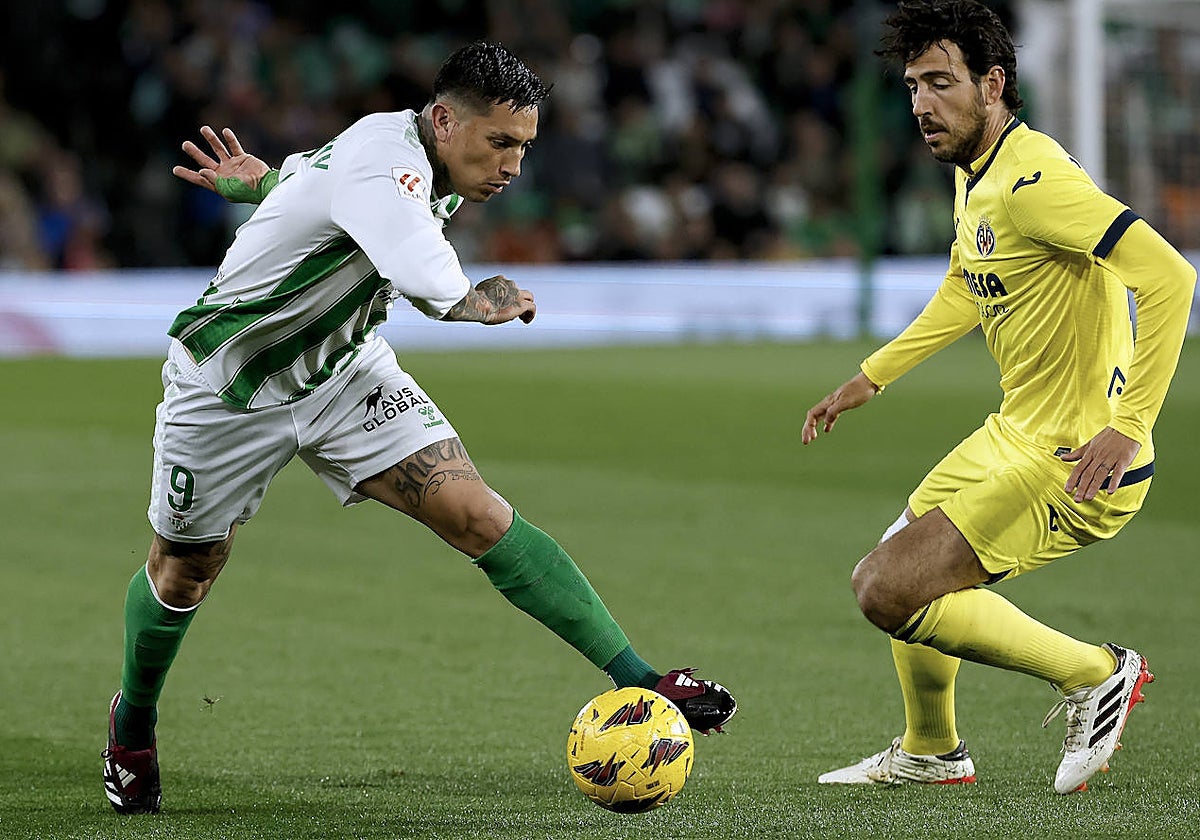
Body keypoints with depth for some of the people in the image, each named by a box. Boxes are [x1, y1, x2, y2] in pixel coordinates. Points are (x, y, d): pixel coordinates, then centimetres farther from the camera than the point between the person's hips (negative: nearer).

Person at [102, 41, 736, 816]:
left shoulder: (420, 162, -5)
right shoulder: (381, 164, -33)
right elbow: (437, 292, -46)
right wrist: (492, 302, -28)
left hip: (346, 373, 6)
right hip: (225, 389, -6)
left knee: (478, 516, -12)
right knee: (184, 574, 14)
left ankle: (639, 682, -18)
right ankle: (133, 720, 43)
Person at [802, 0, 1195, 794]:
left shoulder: (1033, 179, -23)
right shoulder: (974, 176, 9)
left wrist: (1127, 428, -33)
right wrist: (869, 379, 28)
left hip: (1075, 462, -10)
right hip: (1014, 435, 10)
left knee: (889, 591, -14)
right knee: (898, 568, 23)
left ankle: (1095, 675, -3)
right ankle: (931, 751, 44)